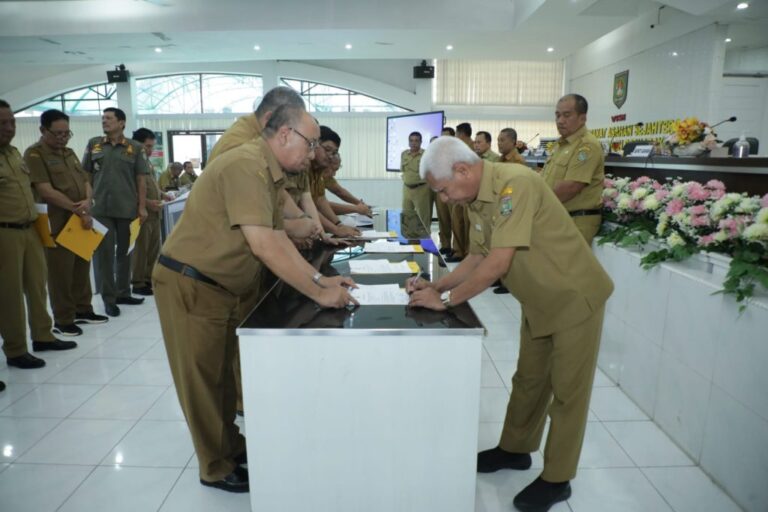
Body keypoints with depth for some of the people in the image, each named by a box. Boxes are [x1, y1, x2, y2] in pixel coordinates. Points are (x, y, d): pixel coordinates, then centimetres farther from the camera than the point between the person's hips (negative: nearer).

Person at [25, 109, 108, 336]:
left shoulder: (69, 153, 16)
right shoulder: (34, 154, -8)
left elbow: (85, 182, 14)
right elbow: (46, 191, -16)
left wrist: (87, 202, -8)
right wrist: (78, 210, -15)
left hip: (83, 221, 7)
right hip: (58, 224, -7)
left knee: (82, 269, 14)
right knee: (61, 274, -1)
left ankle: (83, 310, 26)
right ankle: (62, 320, 8)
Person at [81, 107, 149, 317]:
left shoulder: (135, 148, 2)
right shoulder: (93, 144, 7)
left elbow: (141, 179, 2)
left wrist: (142, 207, -4)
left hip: (128, 208, -1)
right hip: (101, 208, 1)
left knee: (125, 252, 9)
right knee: (104, 253, 2)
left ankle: (123, 292, 23)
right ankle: (108, 298, 10)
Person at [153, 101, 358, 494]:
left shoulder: (270, 174, 8)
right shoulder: (246, 165, -24)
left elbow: (279, 239, 9)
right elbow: (263, 245, -30)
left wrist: (320, 279, 1)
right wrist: (318, 293, -25)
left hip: (218, 286, 9)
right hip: (189, 285, -9)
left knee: (221, 372, 20)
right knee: (203, 379, 6)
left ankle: (231, 446, 37)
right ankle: (216, 468, 23)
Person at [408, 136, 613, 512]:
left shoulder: (514, 184, -28)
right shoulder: (476, 200, -1)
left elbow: (499, 263, -31)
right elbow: (477, 260, 7)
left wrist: (445, 300, -23)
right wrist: (434, 285, -4)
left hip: (574, 297, -8)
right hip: (538, 302, 8)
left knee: (567, 390, 6)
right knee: (528, 380, 19)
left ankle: (556, 479, 21)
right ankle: (515, 449, 37)